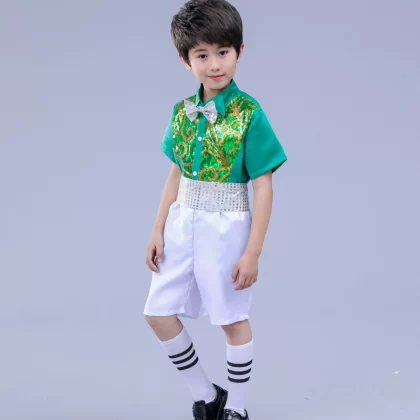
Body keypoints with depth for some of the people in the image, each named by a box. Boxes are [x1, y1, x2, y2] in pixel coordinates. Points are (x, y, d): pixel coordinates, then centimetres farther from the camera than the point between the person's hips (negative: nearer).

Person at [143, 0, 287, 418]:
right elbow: (176, 174, 11)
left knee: (232, 320, 7)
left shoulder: (249, 114, -13)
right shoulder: (182, 112, 3)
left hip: (226, 228, -6)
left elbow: (263, 187, -12)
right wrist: (158, 230, 7)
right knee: (158, 312, 7)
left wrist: (253, 251, -15)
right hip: (182, 224, 6)